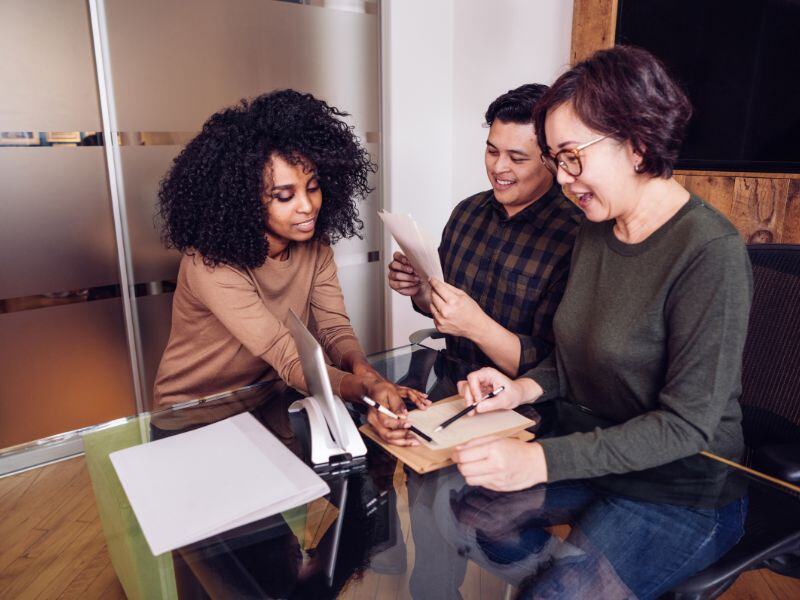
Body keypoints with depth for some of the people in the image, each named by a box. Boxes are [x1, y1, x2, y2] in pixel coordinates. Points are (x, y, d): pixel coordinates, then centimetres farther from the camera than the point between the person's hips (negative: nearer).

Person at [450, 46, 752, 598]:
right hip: (589, 461, 6)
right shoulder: (595, 233, 3)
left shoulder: (709, 251, -20)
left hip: (681, 495, -6)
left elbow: (687, 424, -22)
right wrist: (522, 389, -8)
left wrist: (543, 460, -28)